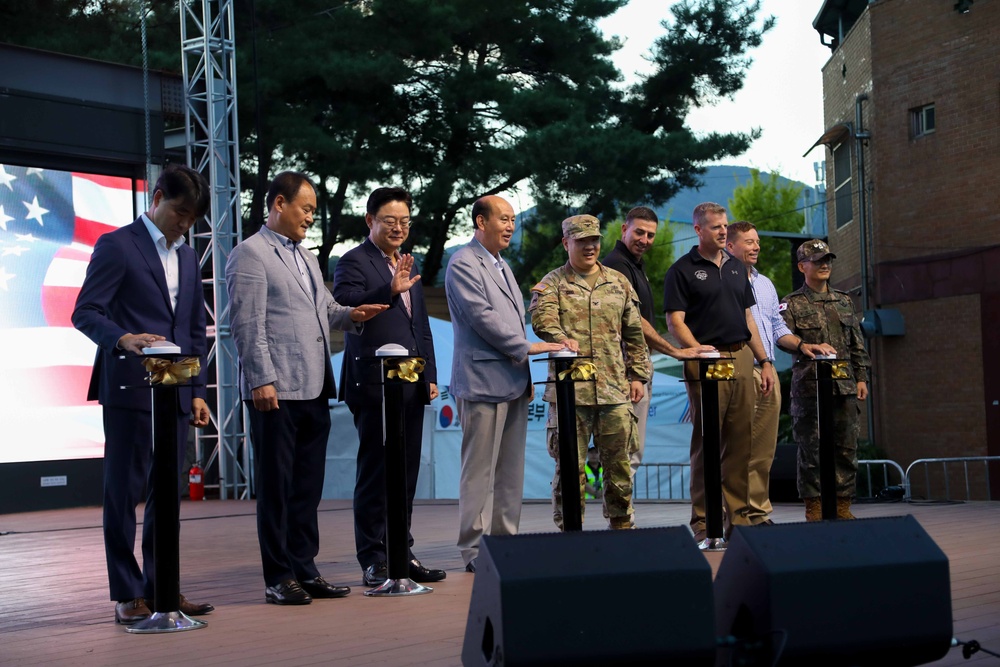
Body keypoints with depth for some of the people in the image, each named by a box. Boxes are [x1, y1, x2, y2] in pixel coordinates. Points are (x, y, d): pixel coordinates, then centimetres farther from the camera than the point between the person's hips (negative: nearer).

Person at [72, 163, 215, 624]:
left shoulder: (187, 256, 20)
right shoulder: (116, 246, -2)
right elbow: (85, 312, -9)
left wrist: (196, 390, 15)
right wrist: (124, 339, -27)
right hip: (130, 389, -7)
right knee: (124, 491, -2)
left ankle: (160, 587, 15)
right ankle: (127, 595, 2)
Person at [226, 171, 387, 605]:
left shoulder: (305, 256, 21)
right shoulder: (250, 255, -5)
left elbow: (323, 308, 27)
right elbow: (248, 325, -12)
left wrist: (350, 315, 6)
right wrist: (261, 380, -18)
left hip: (313, 390, 8)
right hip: (276, 391, -8)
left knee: (308, 486, 11)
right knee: (276, 486, -1)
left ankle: (304, 570, 17)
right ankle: (278, 578, 5)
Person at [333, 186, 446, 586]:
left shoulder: (408, 267, 20)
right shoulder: (354, 262, -5)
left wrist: (430, 375, 18)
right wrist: (390, 291, -31)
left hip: (411, 385, 7)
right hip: (375, 384, -7)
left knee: (406, 473, 10)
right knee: (375, 473, -4)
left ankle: (402, 553, 17)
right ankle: (373, 561, 1)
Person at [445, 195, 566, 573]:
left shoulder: (500, 265, 21)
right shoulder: (464, 264, -8)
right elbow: (482, 316, -16)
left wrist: (525, 372, 17)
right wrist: (526, 347, -13)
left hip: (513, 381, 9)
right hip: (483, 381, -9)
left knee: (511, 470, 10)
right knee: (480, 470, -6)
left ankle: (505, 540, 16)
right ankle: (475, 549, -1)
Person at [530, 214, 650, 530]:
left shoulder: (618, 282, 16)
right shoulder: (551, 284, 4)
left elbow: (633, 334, 18)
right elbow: (542, 318, -15)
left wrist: (638, 375, 11)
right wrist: (562, 338, -35)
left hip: (615, 388, 3)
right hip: (569, 388, -3)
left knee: (619, 460, 8)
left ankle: (621, 523, 23)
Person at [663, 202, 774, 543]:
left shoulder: (736, 267, 18)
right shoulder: (682, 270, 0)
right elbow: (675, 322, -7)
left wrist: (765, 361, 13)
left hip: (742, 358, 6)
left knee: (741, 441, 5)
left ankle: (738, 515, 11)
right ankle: (703, 521, 0)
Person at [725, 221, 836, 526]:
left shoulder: (765, 284, 22)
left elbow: (777, 328, 23)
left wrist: (802, 345, 9)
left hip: (768, 373, 8)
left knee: (765, 450, 8)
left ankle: (759, 510, 13)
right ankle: (742, 513, -7)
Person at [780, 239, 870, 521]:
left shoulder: (844, 301, 17)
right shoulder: (792, 304, 3)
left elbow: (857, 344, 18)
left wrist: (861, 378, 11)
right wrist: (808, 349, -27)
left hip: (844, 385, 4)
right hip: (809, 386, -4)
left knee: (847, 447, 4)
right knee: (811, 447, -3)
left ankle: (843, 506, 11)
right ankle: (814, 507, 3)